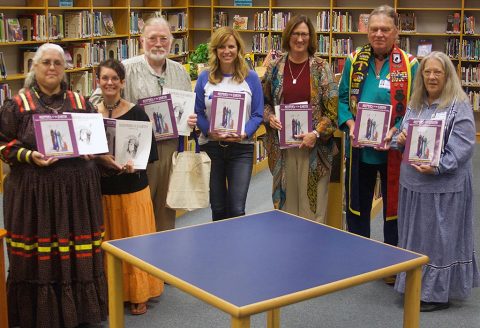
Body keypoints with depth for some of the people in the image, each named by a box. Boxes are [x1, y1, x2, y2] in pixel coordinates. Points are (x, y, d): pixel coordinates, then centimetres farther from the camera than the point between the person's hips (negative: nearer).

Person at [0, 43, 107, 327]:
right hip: (35, 191, -3)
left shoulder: (80, 102, 12)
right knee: (39, 258, 0)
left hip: (78, 189, 3)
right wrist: (28, 156, -16)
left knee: (80, 256, 5)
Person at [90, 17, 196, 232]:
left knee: (166, 206, 14)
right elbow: (96, 101, -6)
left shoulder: (180, 72, 12)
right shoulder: (128, 69, -6)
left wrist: (192, 120, 1)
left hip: (172, 147, 5)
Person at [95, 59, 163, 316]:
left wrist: (135, 164, -22)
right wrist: (101, 159, -15)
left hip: (133, 188, -2)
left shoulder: (136, 113, -5)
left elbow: (151, 152, -4)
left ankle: (138, 294, 18)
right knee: (108, 242, 7)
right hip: (101, 188, 2)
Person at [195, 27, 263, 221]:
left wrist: (244, 134, -16)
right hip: (211, 146, 1)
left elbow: (257, 114, 1)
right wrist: (210, 132, -14)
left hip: (241, 148, -1)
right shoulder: (205, 78, 3)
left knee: (237, 208, -6)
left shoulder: (251, 78, 1)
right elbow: (198, 112, 3)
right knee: (218, 208, 10)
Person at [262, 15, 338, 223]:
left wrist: (316, 133, -14)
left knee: (312, 201, 0)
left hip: (313, 145, -2)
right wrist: (269, 117, -4)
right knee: (286, 198, 9)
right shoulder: (275, 67, 6)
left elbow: (333, 109, -4)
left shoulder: (321, 68, -2)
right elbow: (264, 101, 16)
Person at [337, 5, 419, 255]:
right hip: (359, 148, 3)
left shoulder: (409, 65, -6)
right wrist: (350, 124, -11)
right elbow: (342, 98, 6)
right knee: (356, 206, 15)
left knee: (393, 206, 10)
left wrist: (395, 131, -20)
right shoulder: (354, 61, 2)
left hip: (394, 149, -3)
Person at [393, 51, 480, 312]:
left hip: (443, 186, -7)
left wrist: (437, 167, -26)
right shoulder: (415, 104, 12)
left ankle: (437, 292, 13)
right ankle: (416, 285, 29)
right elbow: (404, 136, 21)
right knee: (415, 235, 15)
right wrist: (400, 139, -2)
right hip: (413, 183, 7)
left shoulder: (459, 107, -10)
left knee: (439, 237, 1)